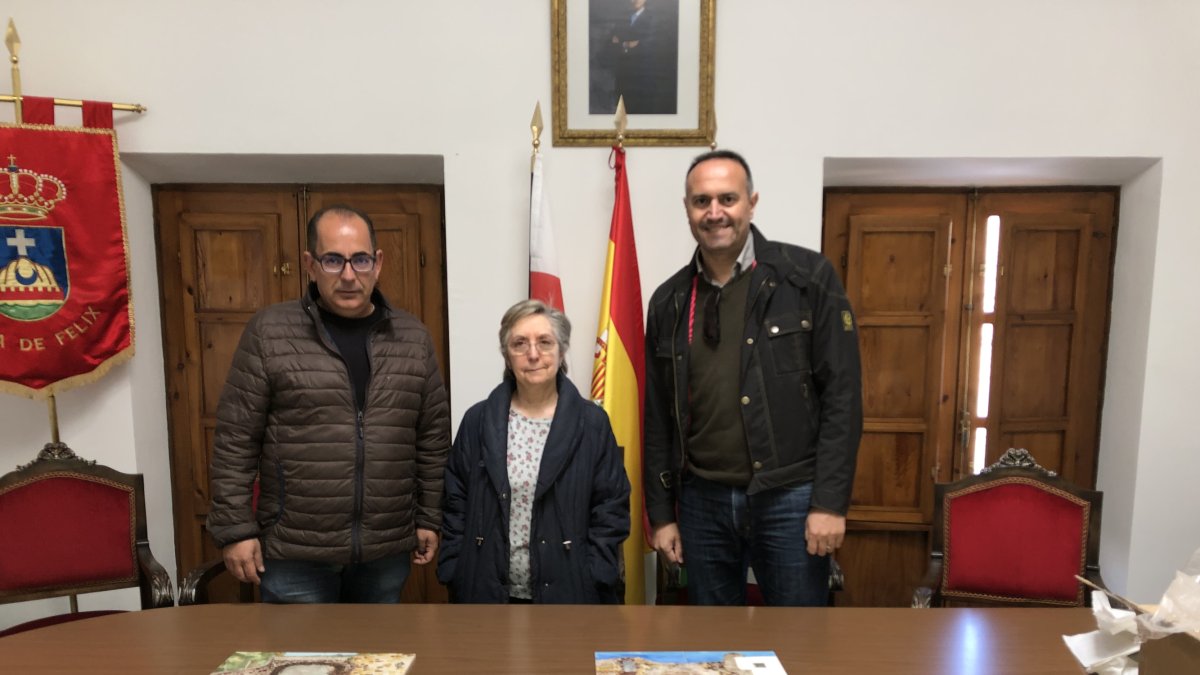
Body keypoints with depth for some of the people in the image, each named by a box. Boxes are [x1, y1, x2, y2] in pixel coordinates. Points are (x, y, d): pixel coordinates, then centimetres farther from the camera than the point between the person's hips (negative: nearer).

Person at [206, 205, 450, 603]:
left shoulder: (413, 338, 3)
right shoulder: (269, 332, -6)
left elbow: (433, 439, 7)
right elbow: (236, 440, -5)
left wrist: (429, 518, 7)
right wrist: (235, 529, -6)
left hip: (387, 550, 3)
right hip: (294, 553, -3)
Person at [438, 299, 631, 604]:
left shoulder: (592, 422, -3)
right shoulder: (477, 421, 2)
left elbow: (611, 508, -3)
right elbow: (456, 504, 5)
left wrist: (593, 581, -9)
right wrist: (456, 576, -2)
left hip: (568, 591, -1)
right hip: (487, 592, 2)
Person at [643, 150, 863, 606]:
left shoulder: (807, 276, -5)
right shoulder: (669, 302, 6)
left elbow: (842, 395, -7)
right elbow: (658, 417, 10)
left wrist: (830, 501, -12)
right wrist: (661, 513, 8)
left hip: (789, 498, -3)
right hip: (702, 500, 4)